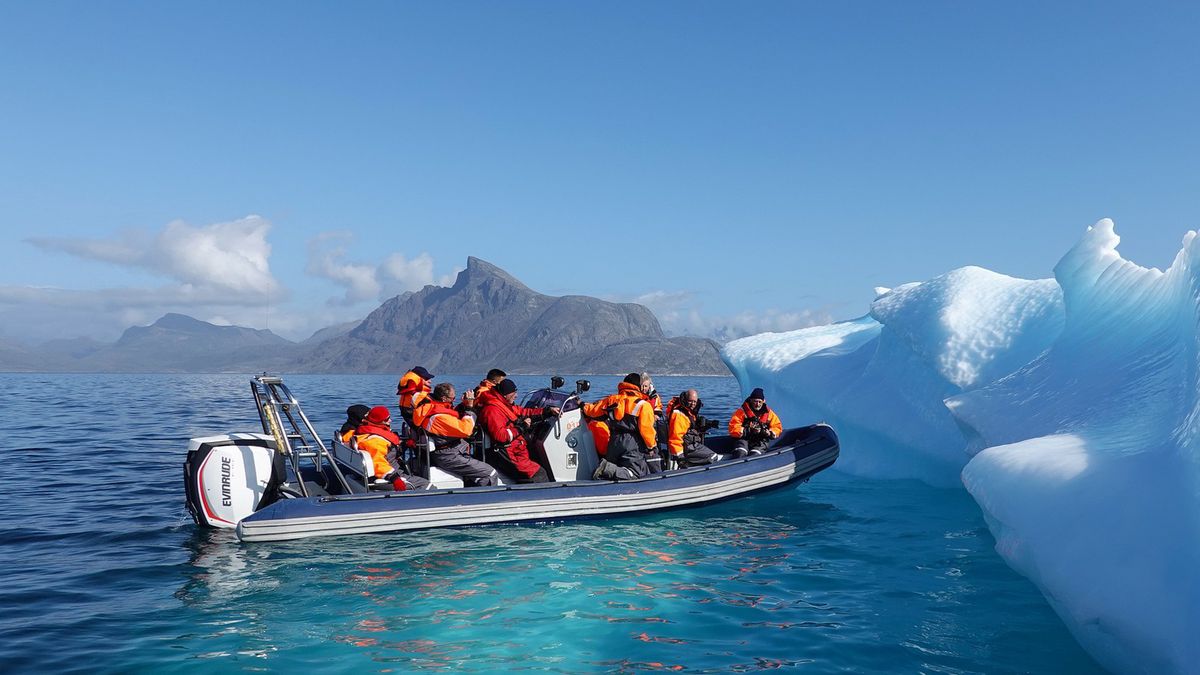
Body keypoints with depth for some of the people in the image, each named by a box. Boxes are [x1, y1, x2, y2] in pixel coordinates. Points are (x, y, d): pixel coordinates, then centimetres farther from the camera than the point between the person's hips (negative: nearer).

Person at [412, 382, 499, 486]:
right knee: (490, 474, -13)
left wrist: (463, 405, 2)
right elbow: (466, 430, -25)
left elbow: (455, 419, 17)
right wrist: (469, 407, -16)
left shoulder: (430, 405, 4)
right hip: (447, 457, -11)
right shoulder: (439, 417, -26)